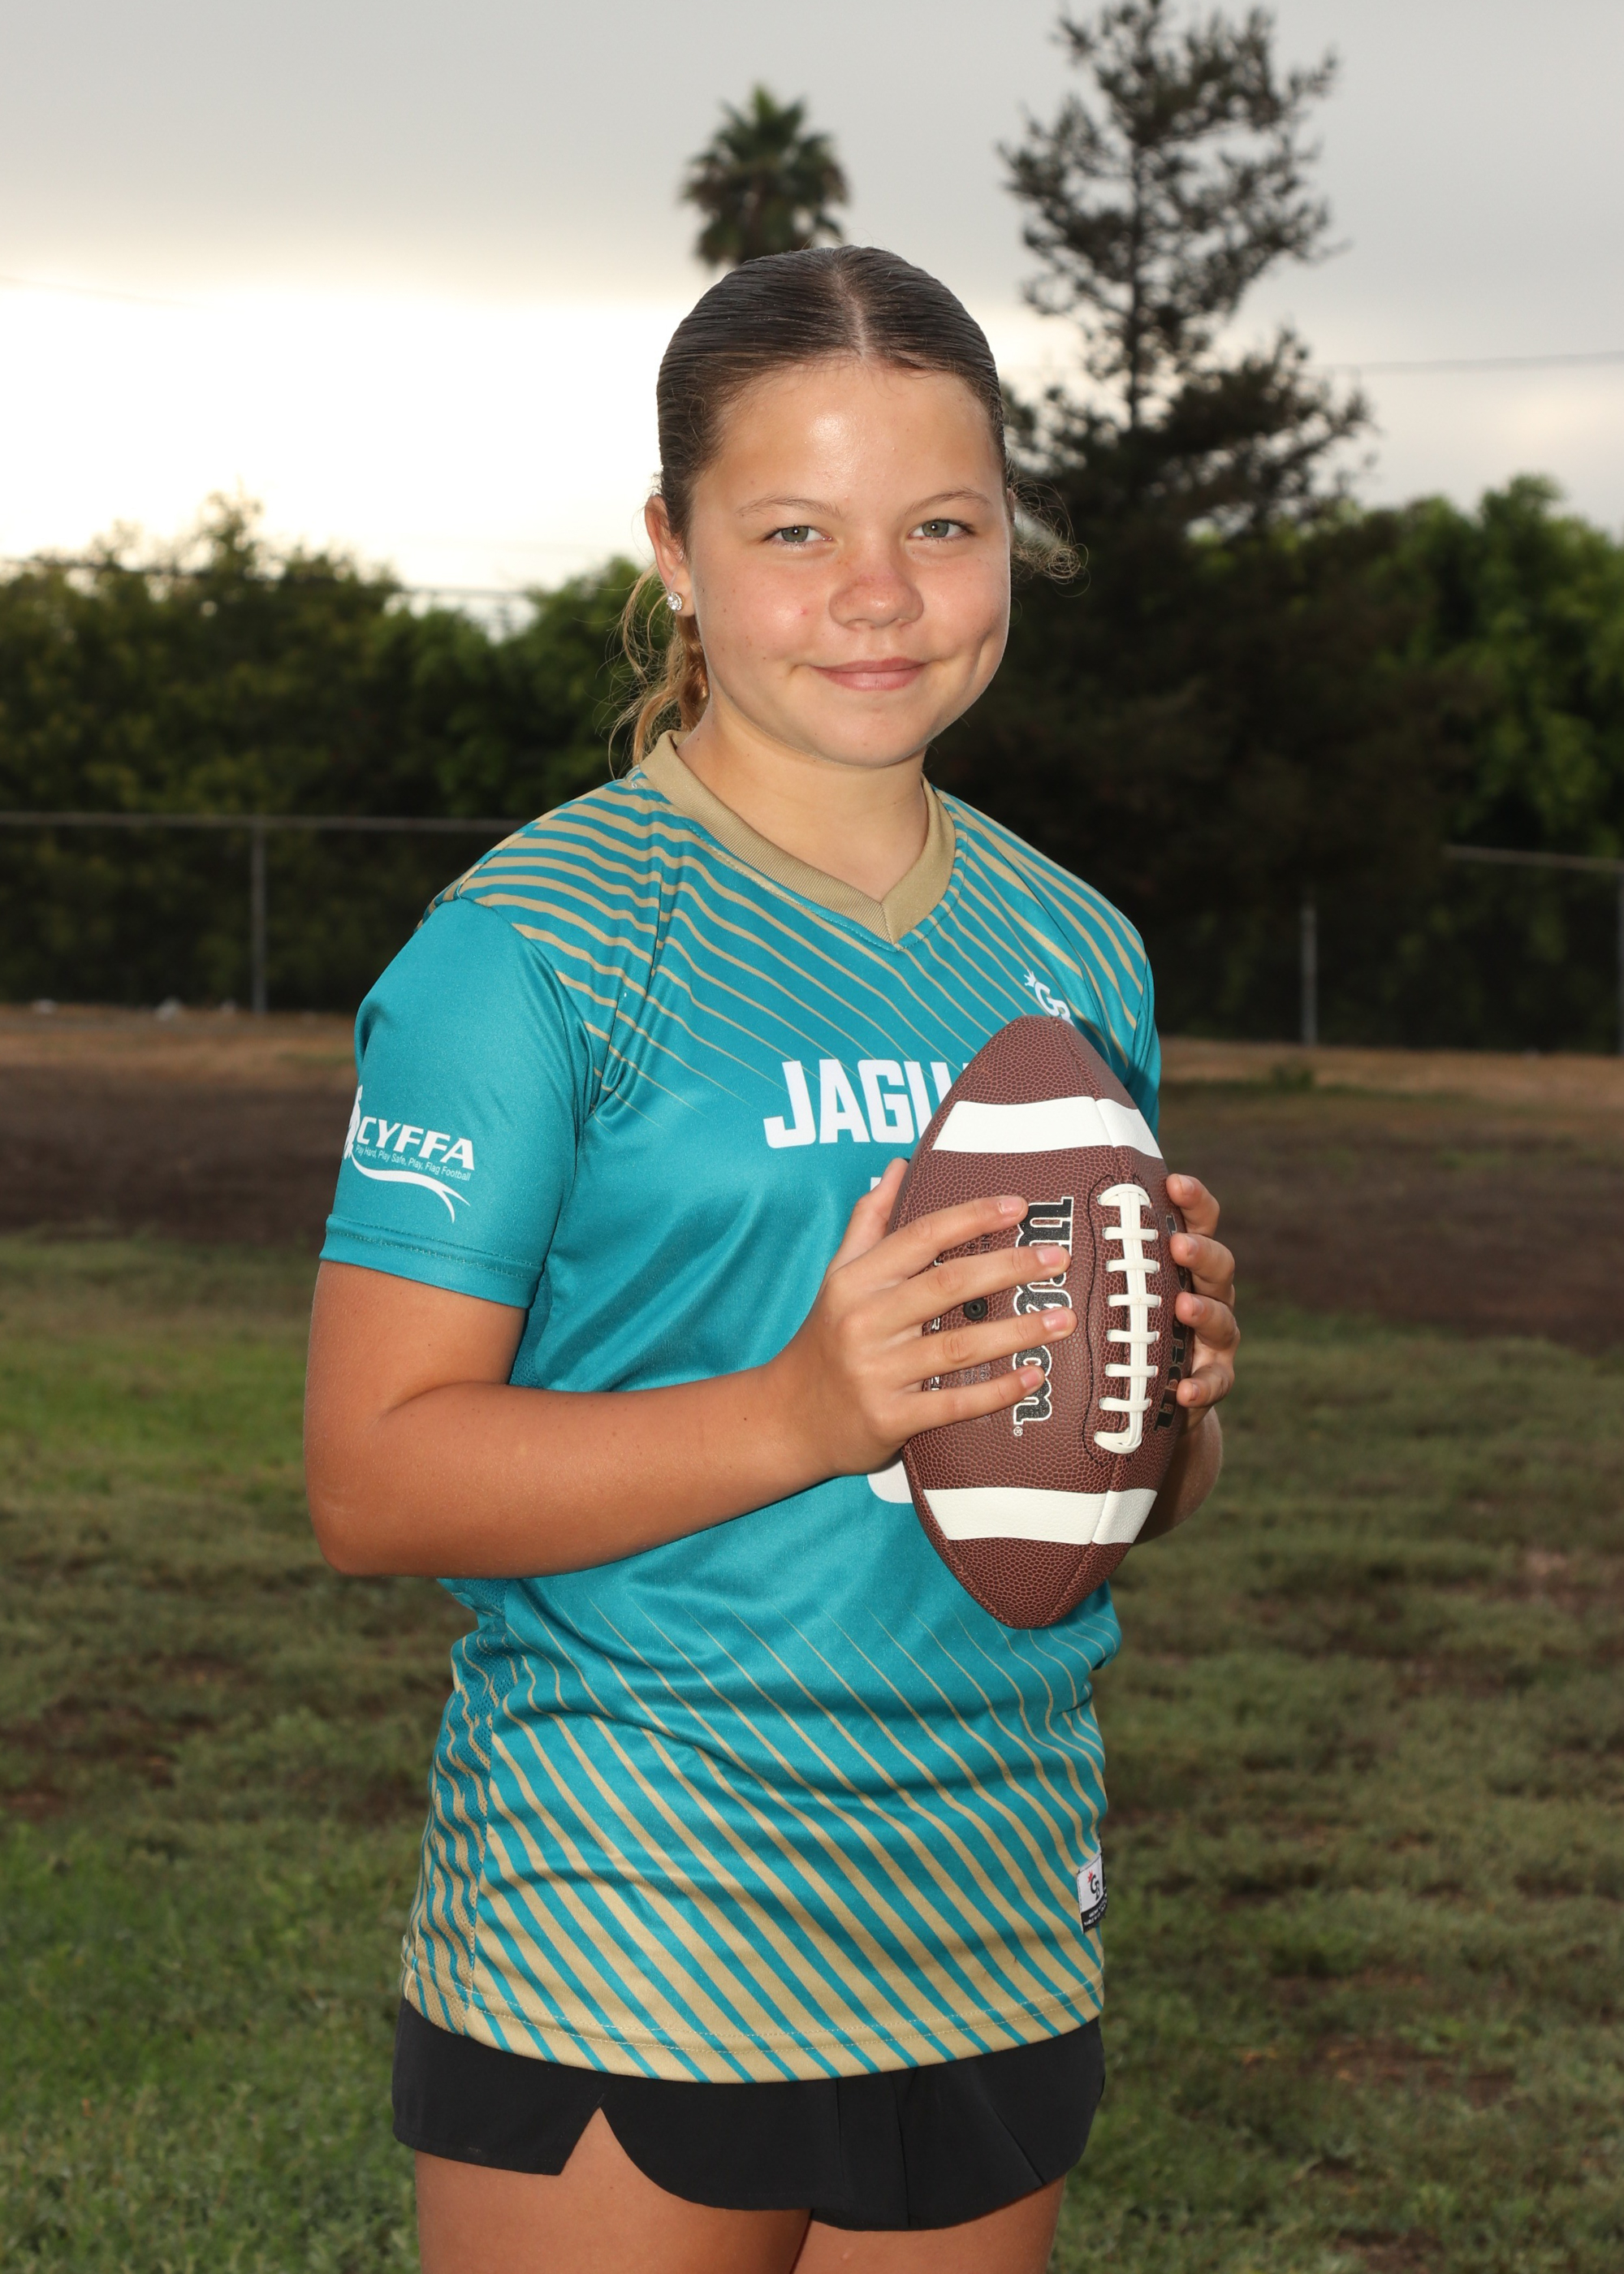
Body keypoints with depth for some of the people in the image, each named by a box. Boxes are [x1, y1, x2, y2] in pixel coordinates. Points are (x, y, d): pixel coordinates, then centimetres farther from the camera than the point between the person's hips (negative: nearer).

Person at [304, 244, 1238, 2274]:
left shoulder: (1076, 954, 10)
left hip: (994, 1938, 6)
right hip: (623, 1946, -5)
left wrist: (1175, 1388, -5)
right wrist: (805, 1412, -24)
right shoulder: (536, 944, -9)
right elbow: (375, 1476, -13)